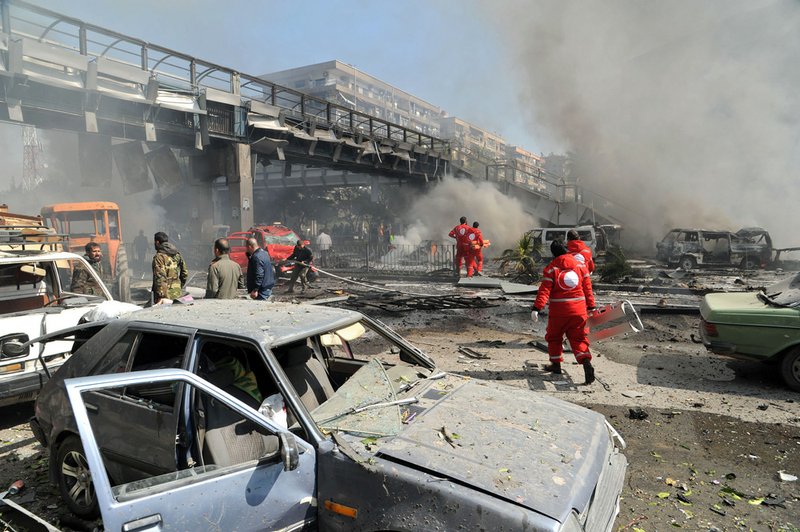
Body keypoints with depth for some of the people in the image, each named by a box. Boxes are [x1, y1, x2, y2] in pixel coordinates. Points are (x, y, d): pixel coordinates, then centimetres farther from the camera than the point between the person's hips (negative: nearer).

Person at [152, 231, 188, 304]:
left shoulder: (159, 257, -13)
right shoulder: (177, 254, 9)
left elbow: (160, 278, -21)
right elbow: (185, 273, 14)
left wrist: (162, 296, -21)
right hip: (177, 294, 7)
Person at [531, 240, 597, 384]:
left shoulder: (551, 268, -7)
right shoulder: (580, 265, 4)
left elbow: (544, 290, -14)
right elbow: (588, 288, 6)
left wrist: (536, 308, -17)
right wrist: (591, 307, 13)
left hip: (558, 310, -2)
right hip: (579, 309, 3)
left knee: (554, 336, 17)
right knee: (578, 338, 7)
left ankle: (556, 363, 25)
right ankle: (586, 363, -12)